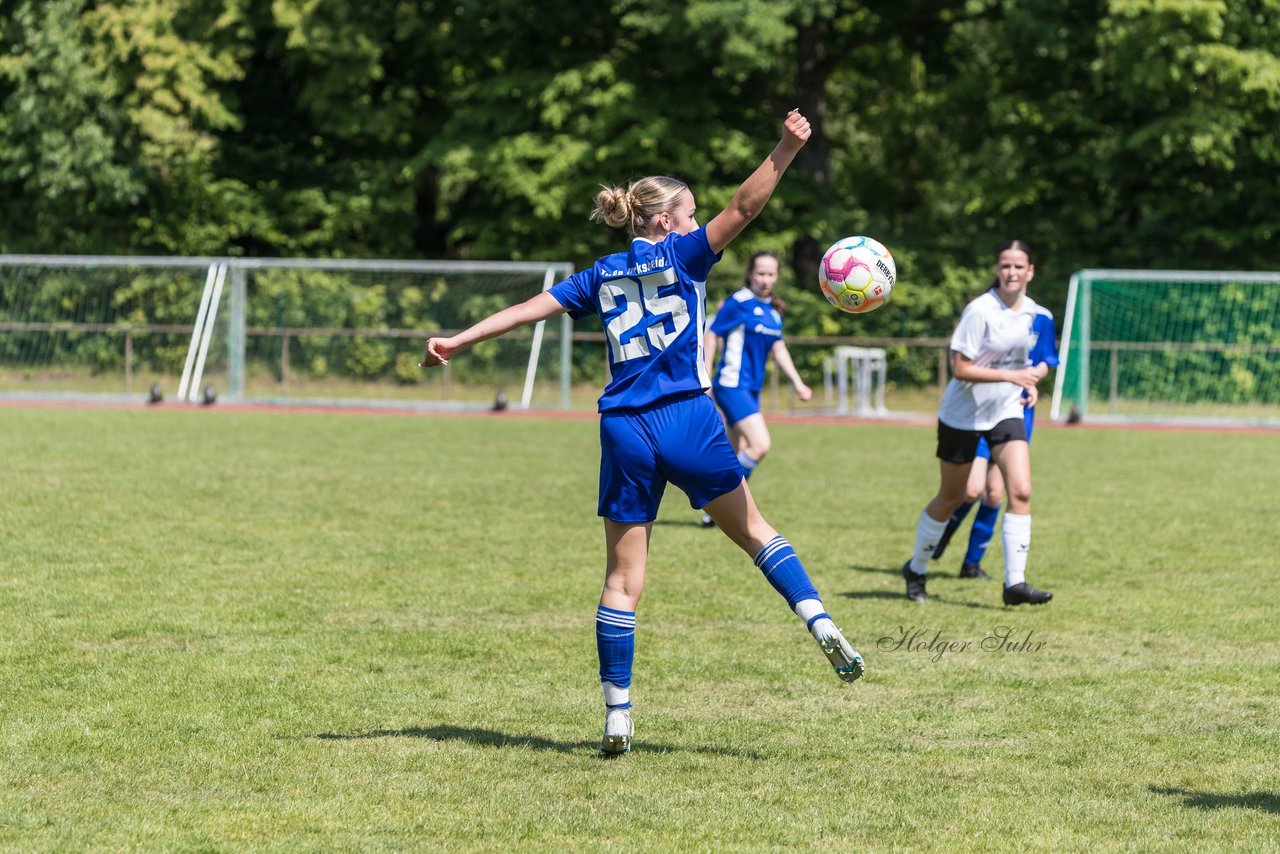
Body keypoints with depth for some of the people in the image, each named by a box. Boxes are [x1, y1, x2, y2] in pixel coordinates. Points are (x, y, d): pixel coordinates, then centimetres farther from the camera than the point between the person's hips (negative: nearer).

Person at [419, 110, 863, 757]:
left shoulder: (602, 276, 14)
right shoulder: (681, 256, 3)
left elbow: (531, 307, 12)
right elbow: (743, 207, -8)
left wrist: (461, 339, 15)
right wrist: (786, 148, -12)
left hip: (625, 432, 3)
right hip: (689, 419, -3)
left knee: (622, 578, 5)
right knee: (754, 532, 14)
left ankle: (616, 717, 3)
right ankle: (820, 625, -4)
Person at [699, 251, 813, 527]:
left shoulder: (773, 310, 11)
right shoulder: (738, 303, -11)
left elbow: (779, 349, 19)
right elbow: (711, 337, -9)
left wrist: (797, 382, 11)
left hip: (751, 389, 8)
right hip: (732, 386, -8)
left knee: (741, 456, 9)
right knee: (761, 445, -20)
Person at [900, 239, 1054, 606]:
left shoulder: (1034, 313, 0)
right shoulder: (980, 311, -18)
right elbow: (959, 368, -22)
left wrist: (1031, 381, -3)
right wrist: (1011, 376, -27)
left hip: (1006, 413, 4)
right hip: (963, 415, -4)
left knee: (1020, 491, -14)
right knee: (950, 498, 8)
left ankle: (1015, 582, -13)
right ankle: (915, 569, 30)